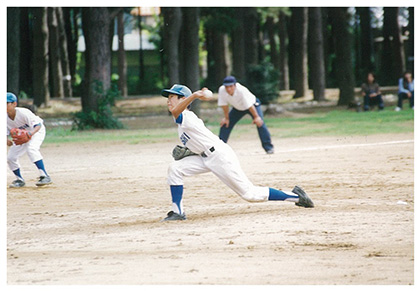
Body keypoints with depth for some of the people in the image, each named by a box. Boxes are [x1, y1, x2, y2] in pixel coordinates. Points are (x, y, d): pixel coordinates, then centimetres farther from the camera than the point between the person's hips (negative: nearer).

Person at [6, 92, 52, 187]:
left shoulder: (23, 113, -33)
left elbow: (38, 124, -34)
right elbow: (6, 131, -4)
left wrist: (31, 133, -55)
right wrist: (7, 140, -29)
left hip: (37, 131, -7)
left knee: (31, 148, -36)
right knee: (10, 157, 1)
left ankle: (45, 177, -38)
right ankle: (20, 180, 23)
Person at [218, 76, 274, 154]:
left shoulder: (241, 91, -39)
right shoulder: (222, 90, -27)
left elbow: (249, 105, -32)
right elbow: (224, 105, -12)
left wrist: (256, 117, -26)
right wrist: (226, 118, -5)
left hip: (252, 104, -5)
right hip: (238, 108, 5)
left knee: (259, 123, -22)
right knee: (225, 124, -2)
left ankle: (269, 147, -15)